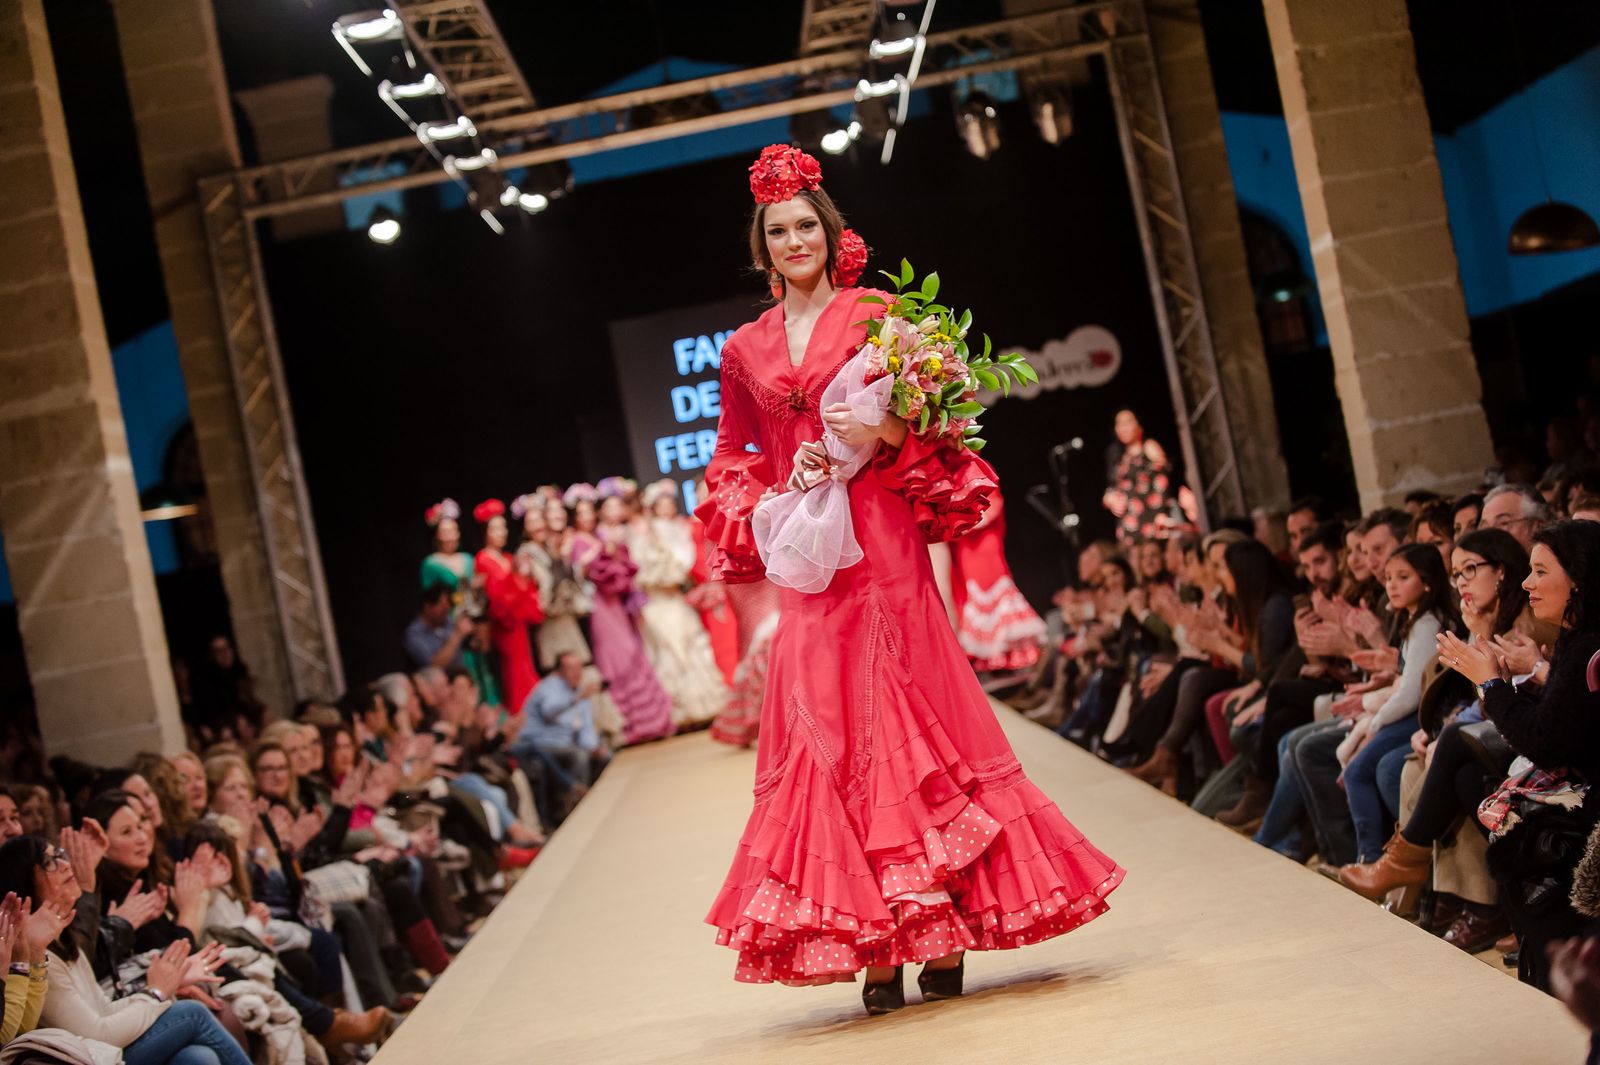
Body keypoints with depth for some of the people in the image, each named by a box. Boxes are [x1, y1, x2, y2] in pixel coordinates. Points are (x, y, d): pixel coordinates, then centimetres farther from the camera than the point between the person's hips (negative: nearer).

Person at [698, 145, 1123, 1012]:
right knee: (824, 733, -2)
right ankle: (875, 950, 2)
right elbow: (731, 465, 18)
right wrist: (771, 502, -2)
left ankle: (940, 935, 1)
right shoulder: (744, 351, 14)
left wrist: (889, 440, -14)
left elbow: (932, 421, 6)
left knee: (906, 719, -5)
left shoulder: (875, 318, 5)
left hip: (883, 545, -3)